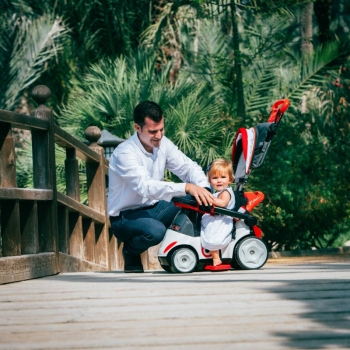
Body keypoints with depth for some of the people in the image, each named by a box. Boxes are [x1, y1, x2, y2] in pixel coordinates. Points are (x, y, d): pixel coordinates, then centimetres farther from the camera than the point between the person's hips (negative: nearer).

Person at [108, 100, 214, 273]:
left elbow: (188, 167, -5)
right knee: (155, 231, -38)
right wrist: (186, 187, -49)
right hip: (126, 217, -7)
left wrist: (203, 188, -28)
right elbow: (146, 187, -38)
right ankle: (130, 251, -4)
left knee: (196, 202, -15)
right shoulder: (124, 153, -25)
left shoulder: (163, 144, -2)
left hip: (154, 208, 7)